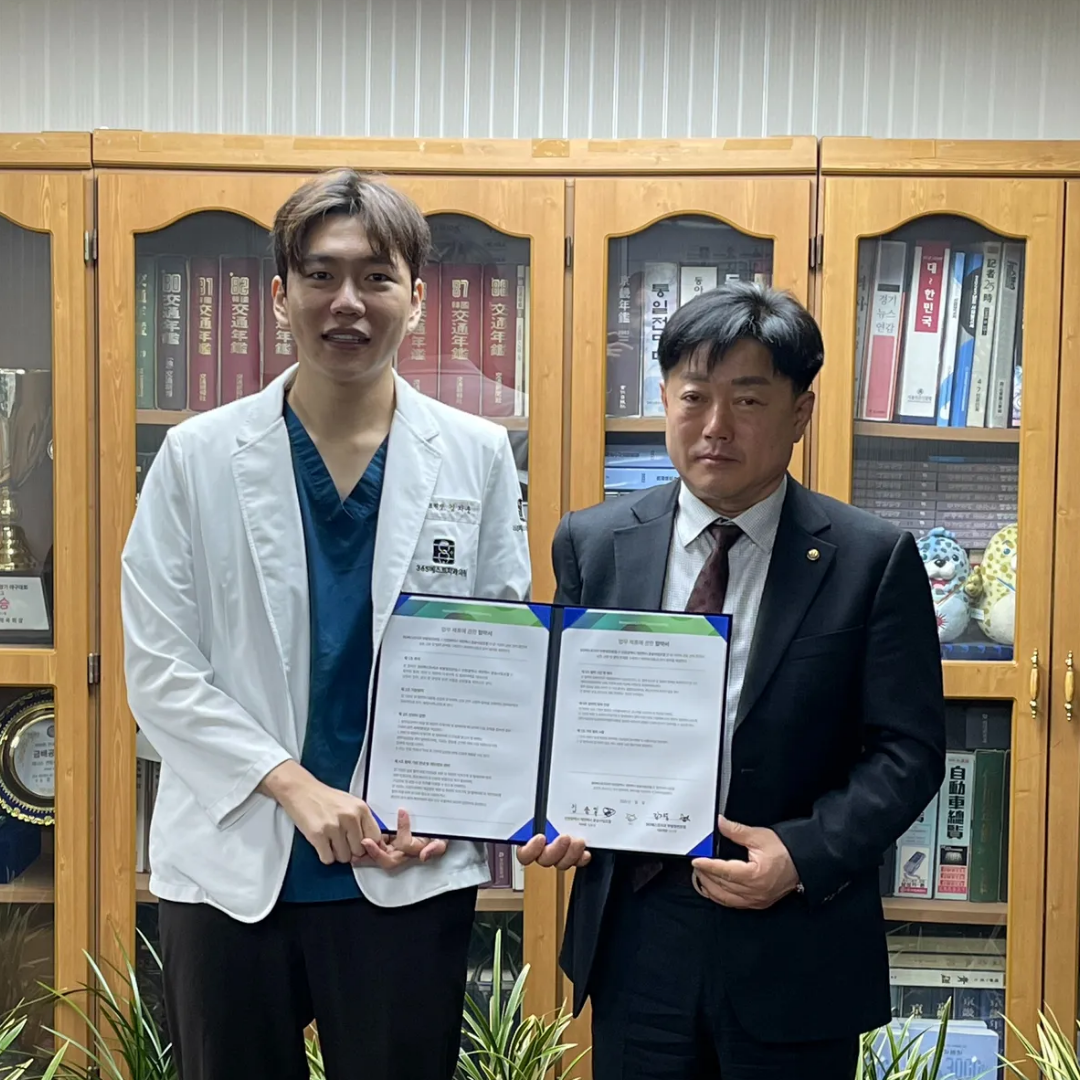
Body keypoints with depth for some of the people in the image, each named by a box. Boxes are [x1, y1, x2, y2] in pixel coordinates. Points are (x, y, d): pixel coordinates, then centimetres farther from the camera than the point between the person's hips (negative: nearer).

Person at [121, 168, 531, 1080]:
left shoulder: (477, 456, 1)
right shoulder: (198, 456, -1)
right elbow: (160, 667, -4)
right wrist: (293, 784, -13)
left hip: (411, 874, 0)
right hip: (231, 866, 0)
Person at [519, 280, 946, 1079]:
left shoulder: (873, 559, -6)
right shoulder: (592, 545, 1)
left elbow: (908, 749, -6)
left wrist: (805, 853, -18)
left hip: (797, 951, -1)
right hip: (633, 935, 2)